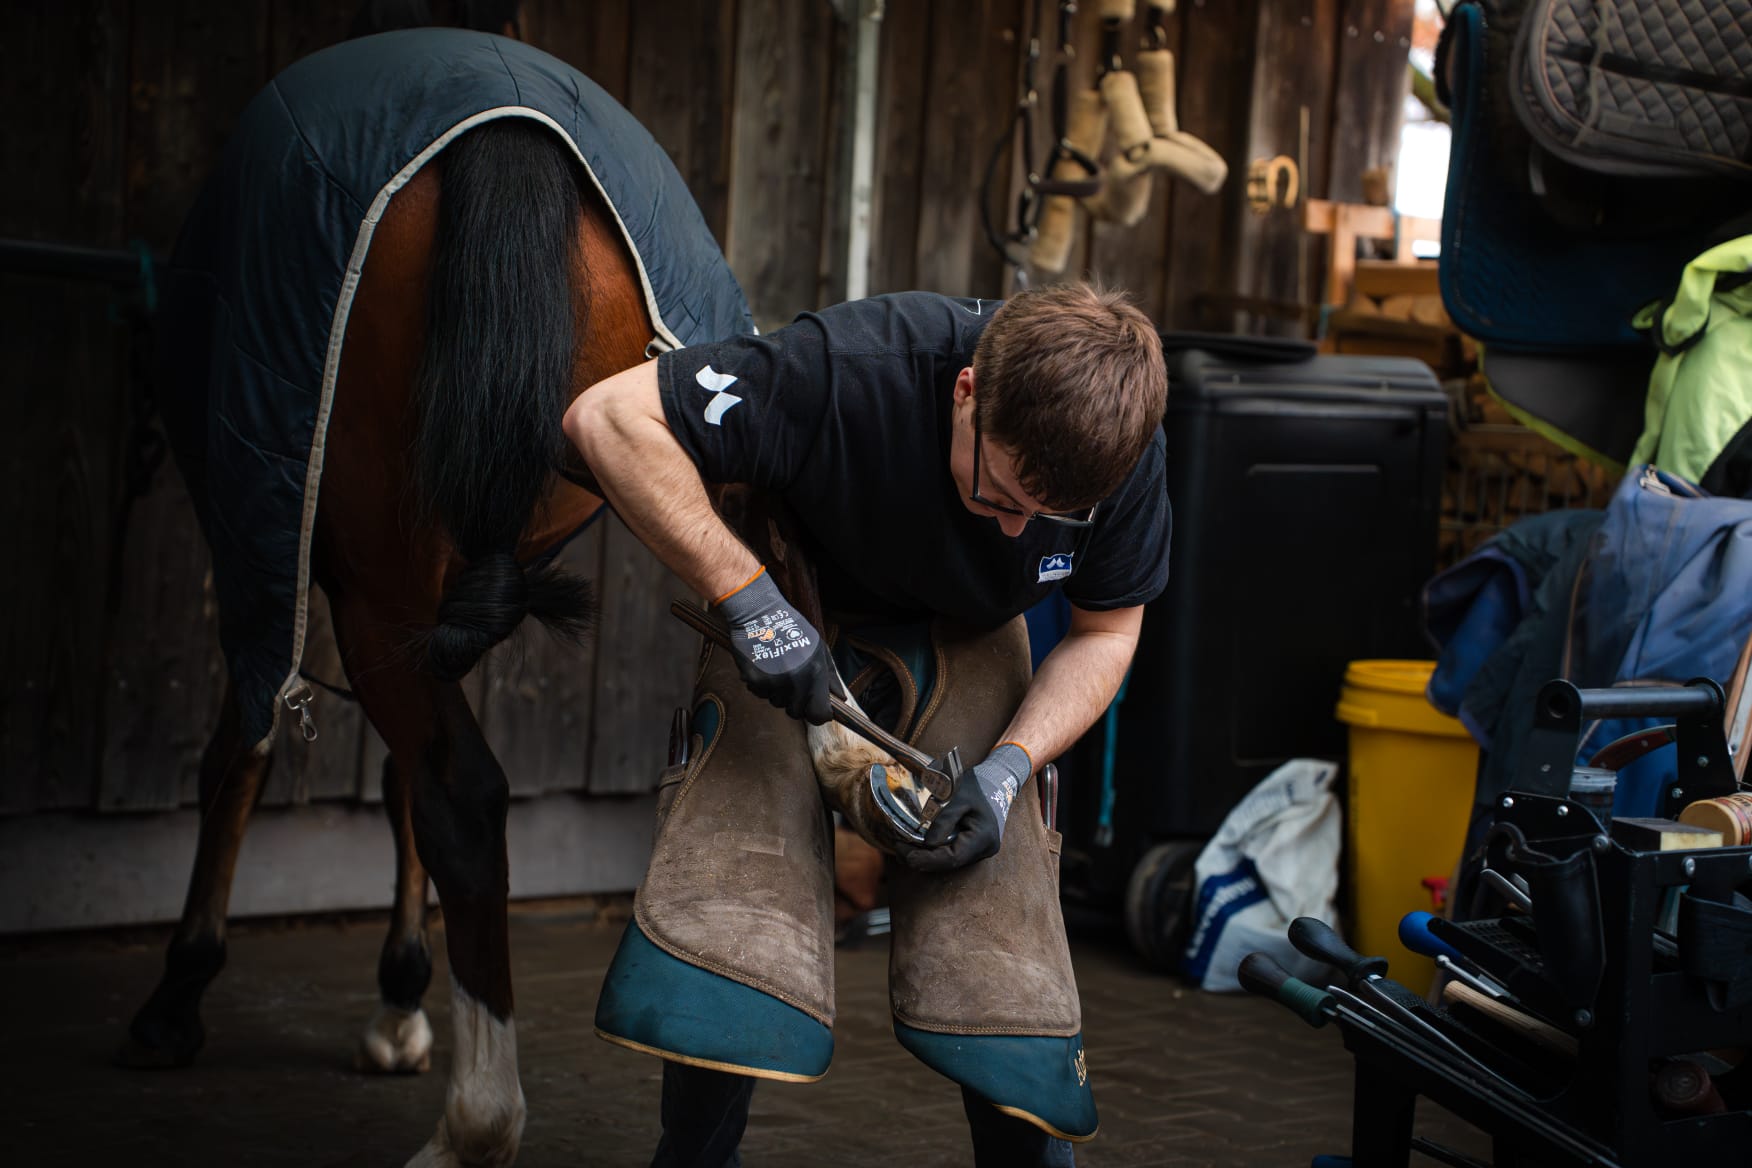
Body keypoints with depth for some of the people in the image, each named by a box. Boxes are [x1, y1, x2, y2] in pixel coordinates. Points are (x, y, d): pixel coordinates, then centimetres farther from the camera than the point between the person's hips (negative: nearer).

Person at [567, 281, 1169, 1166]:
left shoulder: (1123, 455, -23)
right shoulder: (850, 372, -37)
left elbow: (1104, 632, -6)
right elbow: (608, 417, -35)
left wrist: (1007, 771, -22)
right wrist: (748, 597, -38)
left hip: (969, 648, 3)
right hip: (799, 625, -2)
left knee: (1002, 948, -8)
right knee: (728, 926, -18)